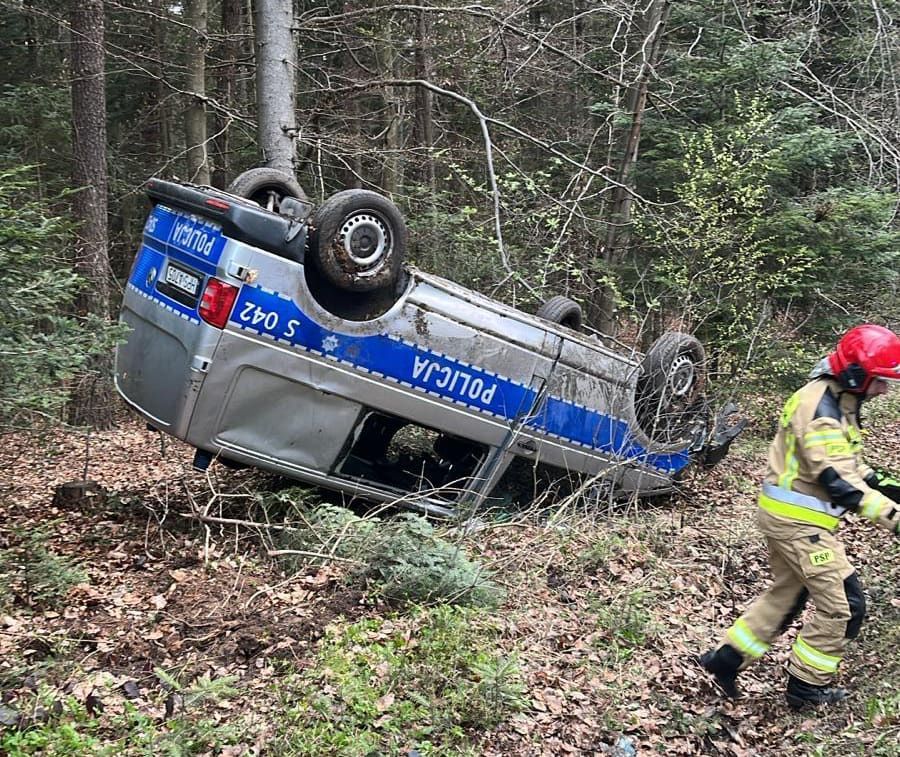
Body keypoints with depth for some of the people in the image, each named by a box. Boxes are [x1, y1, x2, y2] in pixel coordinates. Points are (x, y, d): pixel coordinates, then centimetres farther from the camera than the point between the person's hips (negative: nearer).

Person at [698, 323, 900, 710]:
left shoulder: (837, 402, 11)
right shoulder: (820, 407, -22)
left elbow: (846, 462, 20)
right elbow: (836, 479, -28)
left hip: (788, 517, 10)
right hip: (798, 520, -10)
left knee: (786, 594, 19)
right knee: (842, 606, 0)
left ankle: (725, 658, 26)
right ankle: (805, 686, 14)